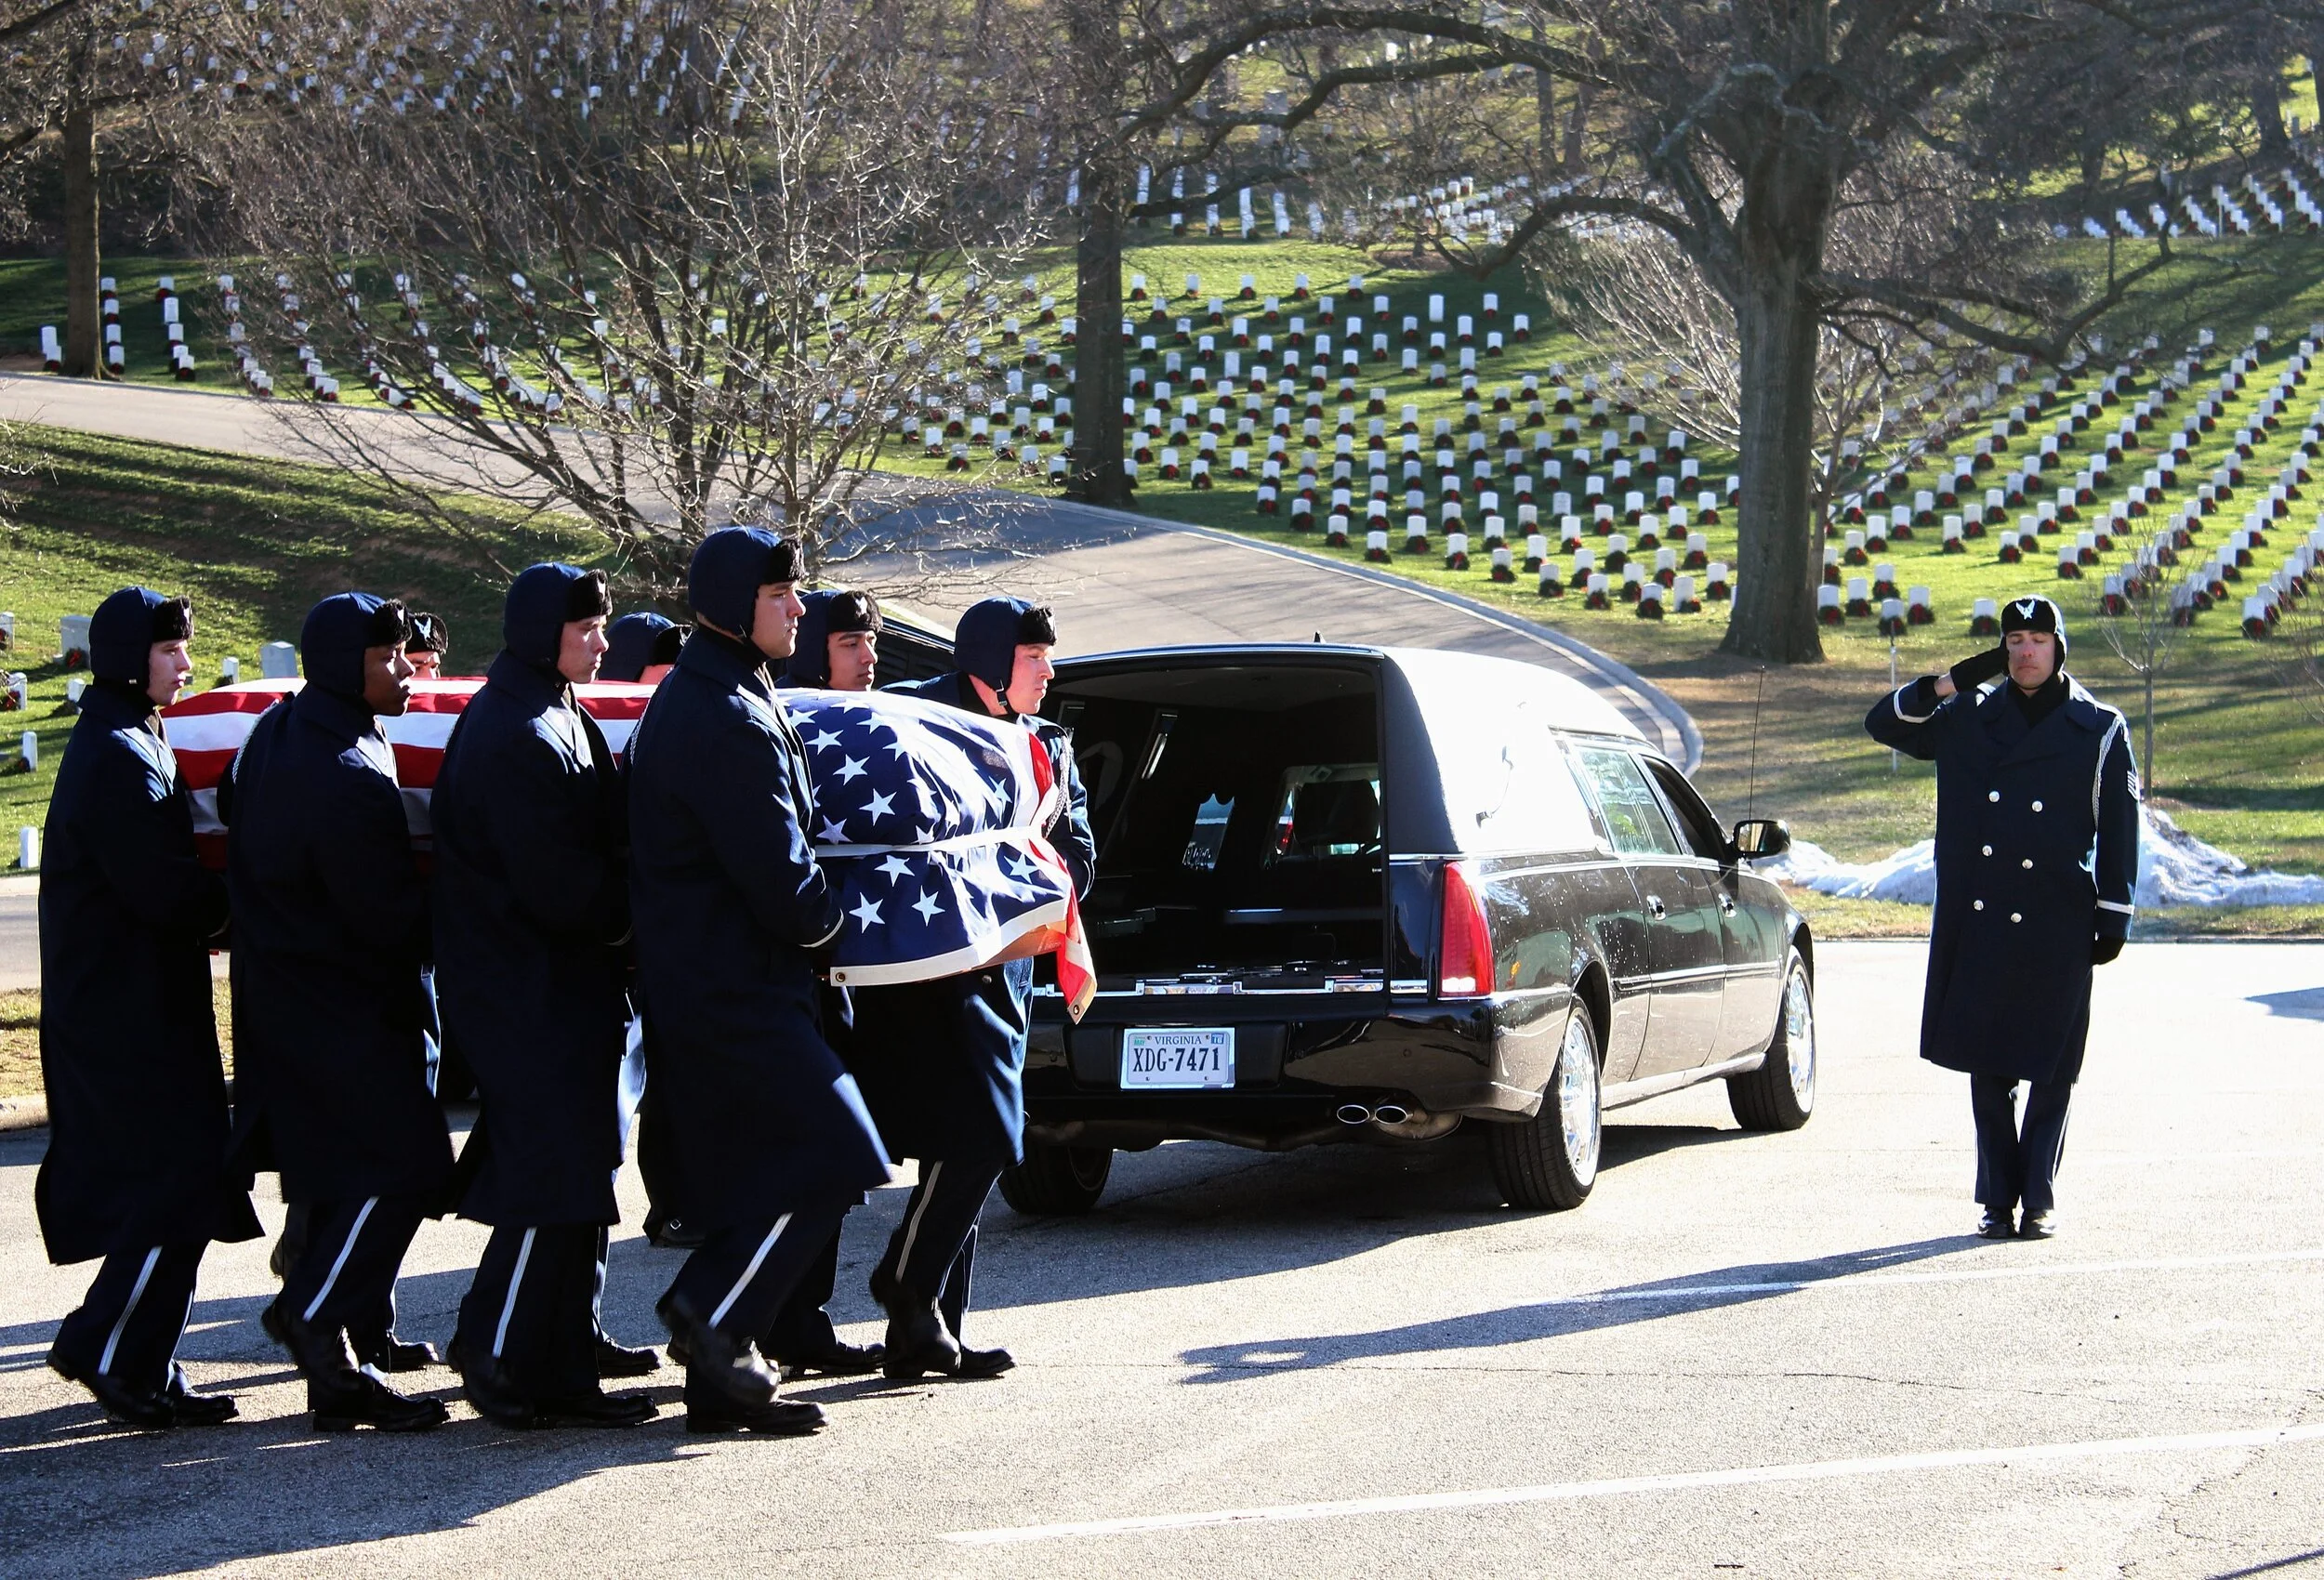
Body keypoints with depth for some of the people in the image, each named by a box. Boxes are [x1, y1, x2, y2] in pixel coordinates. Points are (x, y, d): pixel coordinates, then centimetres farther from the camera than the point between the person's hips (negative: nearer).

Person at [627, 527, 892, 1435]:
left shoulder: (693, 698, 17)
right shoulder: (729, 724, -18)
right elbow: (781, 884, -19)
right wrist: (833, 920, 0)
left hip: (702, 983, 11)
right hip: (731, 992, -11)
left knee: (750, 1180, 11)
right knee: (831, 1154, -10)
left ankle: (719, 1383, 12)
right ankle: (712, 1317, -8)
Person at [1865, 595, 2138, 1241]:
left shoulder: (2100, 731, 1)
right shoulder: (1969, 718, 8)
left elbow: (2119, 830, 3)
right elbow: (1885, 724, 10)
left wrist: (2114, 920, 0)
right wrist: (1947, 685, -6)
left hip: (2055, 931, -3)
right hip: (1977, 924, 3)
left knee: (2049, 1067, -1)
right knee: (1986, 1066, 6)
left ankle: (2040, 1200, 8)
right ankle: (1999, 1199, 14)